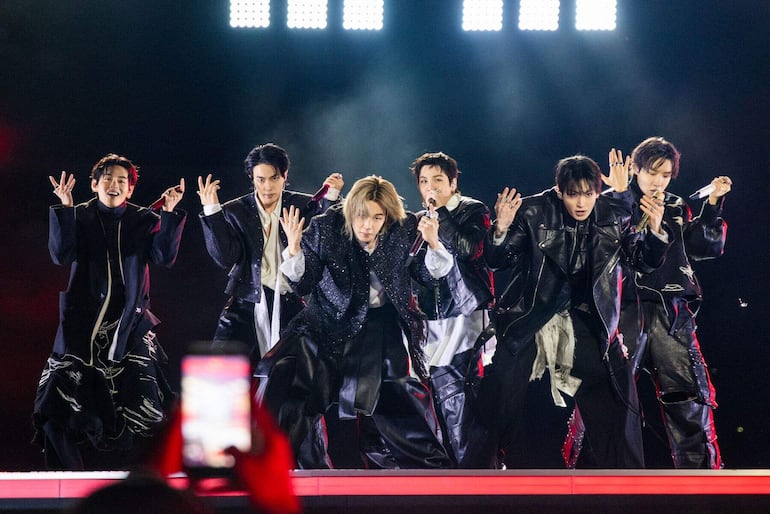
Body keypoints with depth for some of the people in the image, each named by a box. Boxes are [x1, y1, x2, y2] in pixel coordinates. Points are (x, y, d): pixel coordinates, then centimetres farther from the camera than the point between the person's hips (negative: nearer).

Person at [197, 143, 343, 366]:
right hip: (247, 304, 1)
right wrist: (212, 212, -15)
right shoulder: (235, 211, 4)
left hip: (291, 305, 0)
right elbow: (225, 258, -7)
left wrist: (331, 197, -17)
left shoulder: (304, 206, 4)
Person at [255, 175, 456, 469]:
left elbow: (429, 274, 2)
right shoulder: (325, 229, -8)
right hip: (330, 321, 0)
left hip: (382, 323, 1)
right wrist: (294, 249, -23)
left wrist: (433, 244, -17)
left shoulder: (403, 233, -6)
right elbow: (303, 284, -5)